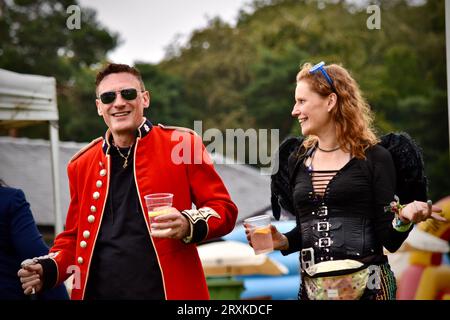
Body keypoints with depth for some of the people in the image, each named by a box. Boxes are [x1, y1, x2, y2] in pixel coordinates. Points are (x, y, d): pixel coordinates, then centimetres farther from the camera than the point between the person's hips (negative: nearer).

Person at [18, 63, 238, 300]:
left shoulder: (182, 145, -1)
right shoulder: (82, 164, 10)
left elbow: (224, 209, 0)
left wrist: (190, 224, -20)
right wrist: (49, 270, 0)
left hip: (171, 291, -3)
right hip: (98, 292, 3)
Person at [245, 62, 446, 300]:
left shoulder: (374, 158, -5)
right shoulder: (297, 160, 9)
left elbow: (389, 240, -6)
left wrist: (403, 218, -24)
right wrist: (282, 241, -2)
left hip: (366, 286, -4)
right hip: (312, 287, 4)